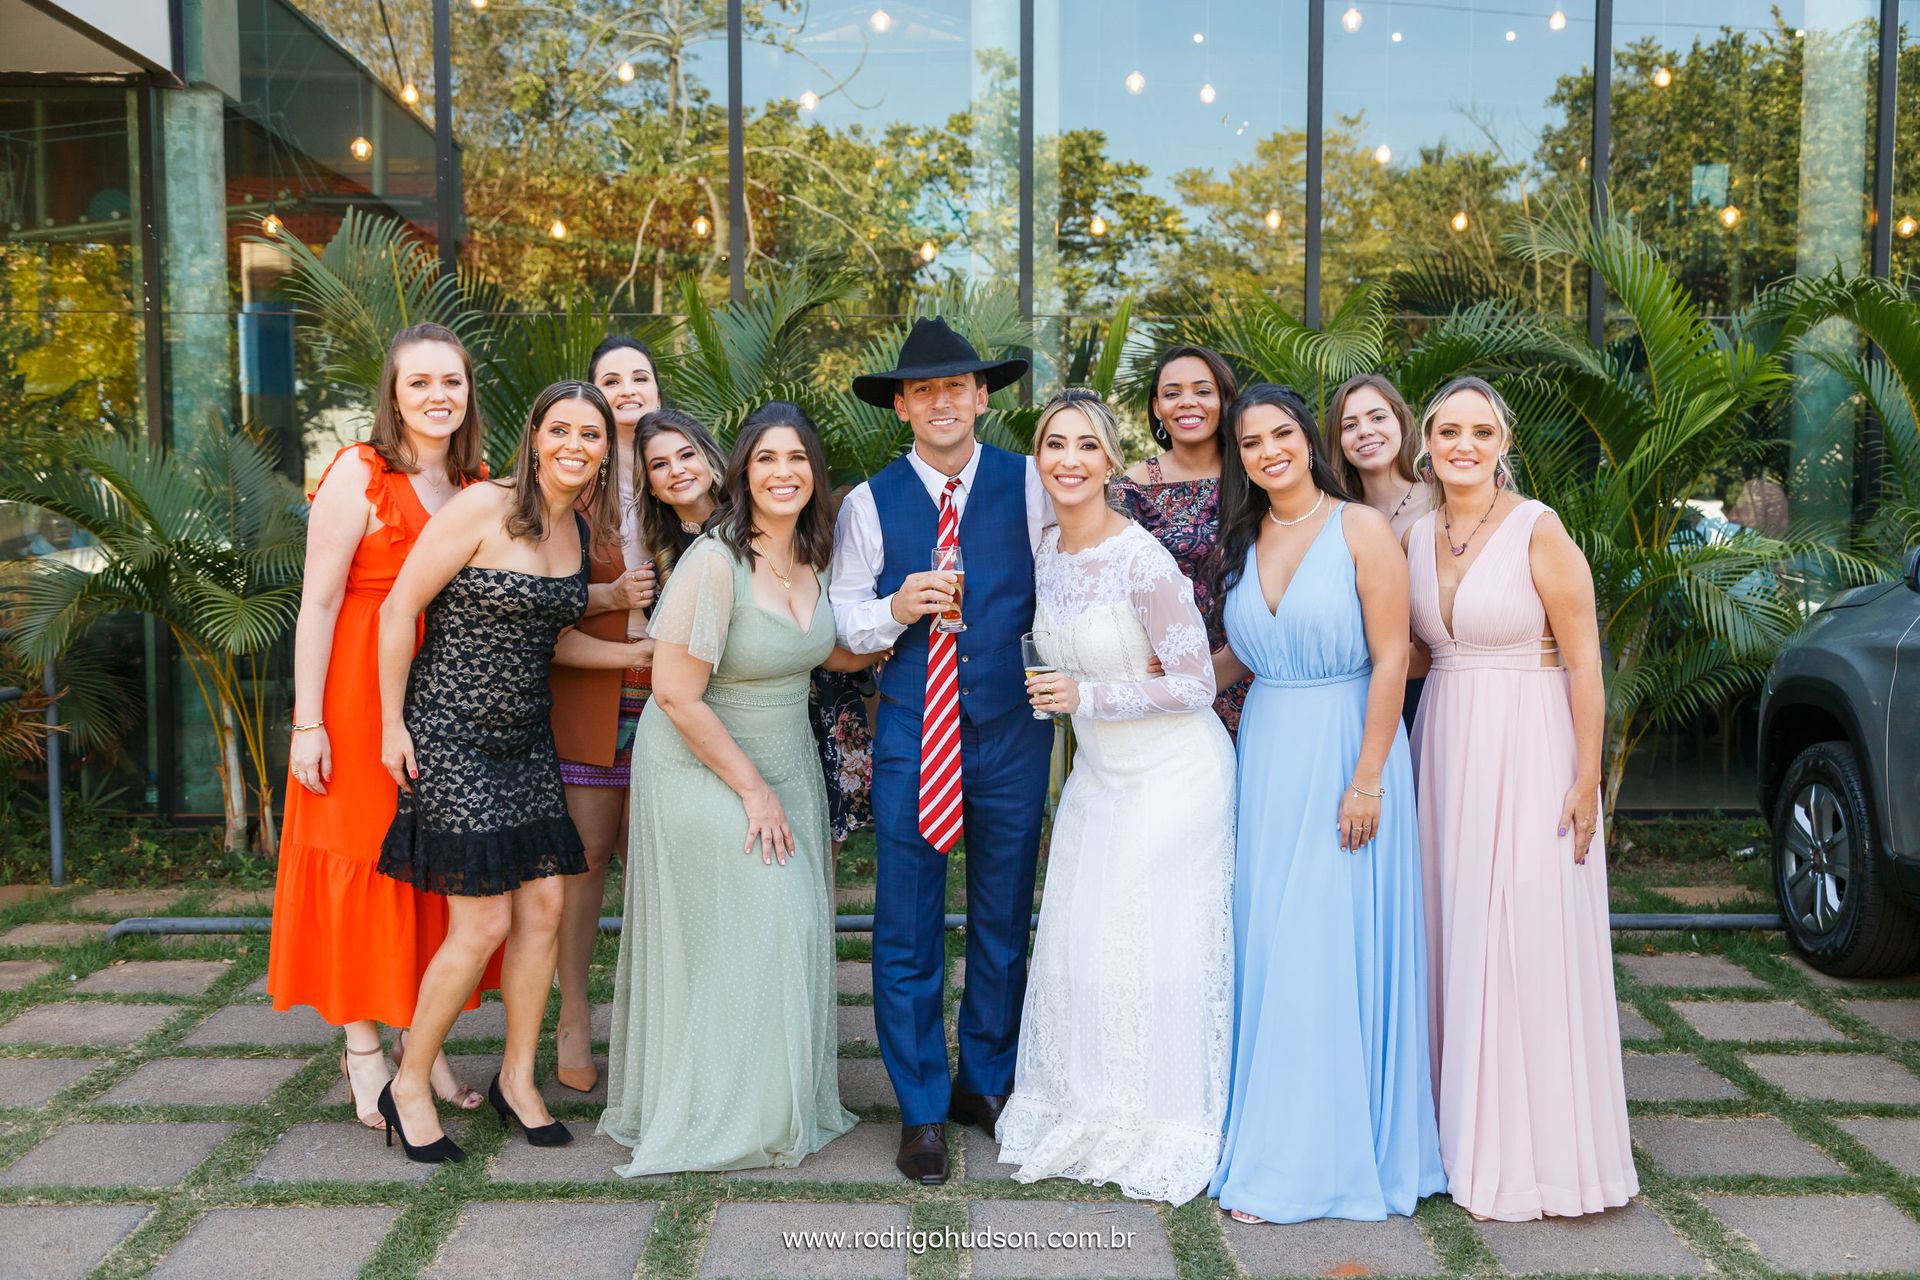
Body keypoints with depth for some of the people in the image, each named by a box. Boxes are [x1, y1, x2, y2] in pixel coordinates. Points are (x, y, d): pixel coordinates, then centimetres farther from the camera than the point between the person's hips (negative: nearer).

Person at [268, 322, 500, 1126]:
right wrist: (307, 723, -14)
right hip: (363, 691, -6)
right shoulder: (360, 474, -8)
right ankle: (363, 1053, 13)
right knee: (364, 858, 2)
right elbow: (318, 604, -11)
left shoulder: (477, 484, 10)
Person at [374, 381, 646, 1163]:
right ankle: (408, 1087, 13)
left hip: (526, 737, 7)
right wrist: (393, 723, -10)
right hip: (450, 735, -7)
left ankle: (517, 1080, 22)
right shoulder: (482, 510, -15)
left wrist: (642, 654, 7)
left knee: (544, 908, 4)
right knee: (484, 924, -7)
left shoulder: (583, 530, 7)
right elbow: (397, 610, -11)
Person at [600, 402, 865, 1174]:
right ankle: (720, 1117, 18)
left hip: (785, 764, 7)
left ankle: (779, 1103, 28)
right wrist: (752, 789, -15)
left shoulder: (810, 556, 0)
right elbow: (676, 693, -22)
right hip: (704, 772, -7)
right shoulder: (715, 562, -23)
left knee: (790, 928, 10)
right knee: (730, 939, -1)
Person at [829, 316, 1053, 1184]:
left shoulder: (1027, 485, 3)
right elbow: (845, 621, 4)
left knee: (1004, 918, 11)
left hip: (1011, 730, 1)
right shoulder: (869, 503, 3)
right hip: (911, 733, 0)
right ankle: (922, 1110, 15)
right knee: (906, 927, 1)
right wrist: (894, 610, -14)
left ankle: (986, 1084, 29)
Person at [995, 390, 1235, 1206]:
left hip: (1172, 773, -7)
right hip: (1098, 772, 7)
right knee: (1078, 945, 10)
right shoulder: (1045, 552, 2)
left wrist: (1085, 696, -18)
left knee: (1155, 948, 1)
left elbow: (1196, 685, -18)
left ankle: (1167, 1132, 19)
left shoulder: (1143, 562, -21)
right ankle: (1092, 1118, 27)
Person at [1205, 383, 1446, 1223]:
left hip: (1346, 748, -5)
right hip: (1266, 752, 5)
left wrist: (1367, 779, -15)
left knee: (1340, 946, -2)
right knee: (1269, 946, 6)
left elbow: (1390, 659, -11)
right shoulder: (1243, 541, 10)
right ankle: (1279, 1147, 18)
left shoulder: (1361, 528, -6)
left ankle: (1346, 1147, 12)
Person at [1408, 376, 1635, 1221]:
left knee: (1532, 945, -4)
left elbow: (1583, 660, -10)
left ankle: (1540, 1153, 8)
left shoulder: (1538, 532, -9)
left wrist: (1586, 778, -13)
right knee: (1457, 939, 9)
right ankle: (1469, 1130, 21)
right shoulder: (1418, 537, 8)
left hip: (1528, 748, -6)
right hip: (1445, 746, 6)